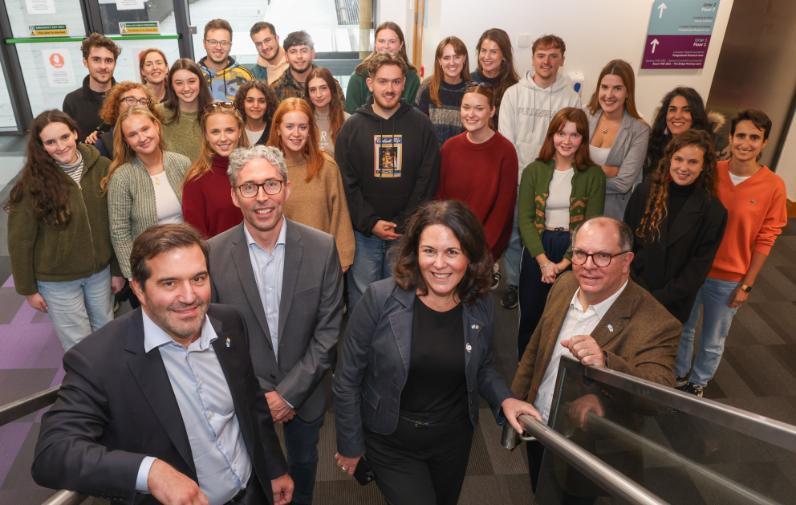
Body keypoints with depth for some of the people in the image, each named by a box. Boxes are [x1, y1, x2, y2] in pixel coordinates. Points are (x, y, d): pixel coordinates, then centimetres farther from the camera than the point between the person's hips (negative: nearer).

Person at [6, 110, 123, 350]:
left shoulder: (102, 167, -10)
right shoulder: (32, 183, -15)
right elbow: (20, 241, -8)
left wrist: (117, 269, 2)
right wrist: (28, 288, -4)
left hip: (101, 271, 2)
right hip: (57, 280, -2)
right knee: (79, 346, 10)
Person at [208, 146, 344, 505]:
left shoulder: (322, 249, -16)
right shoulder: (213, 254, -16)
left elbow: (328, 331, -11)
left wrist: (290, 392, -14)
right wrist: (260, 393, -12)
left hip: (304, 392, 1)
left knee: (303, 465, 26)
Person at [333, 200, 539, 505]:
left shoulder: (481, 307, -11)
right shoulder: (380, 299, -21)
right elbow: (347, 380, -11)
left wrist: (504, 399, -10)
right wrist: (350, 446, -4)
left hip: (454, 438, 4)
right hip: (390, 441, -3)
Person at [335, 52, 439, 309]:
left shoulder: (420, 124, 0)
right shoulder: (352, 126, 1)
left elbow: (428, 178, -3)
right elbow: (346, 183, -3)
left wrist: (405, 223, -10)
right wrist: (370, 223, -11)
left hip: (407, 232, 0)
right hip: (363, 232, 0)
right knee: (361, 296, 7)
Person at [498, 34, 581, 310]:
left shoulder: (571, 98, -1)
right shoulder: (513, 93, 0)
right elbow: (505, 140, -2)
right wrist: (516, 176, -8)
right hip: (516, 179, 1)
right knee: (513, 235, 8)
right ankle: (513, 284, 26)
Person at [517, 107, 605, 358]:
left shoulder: (594, 175, -1)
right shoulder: (534, 170, 2)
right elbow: (525, 219, -4)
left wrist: (564, 263, -15)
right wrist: (543, 260, -14)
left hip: (574, 253, -1)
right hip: (537, 250, 1)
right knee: (530, 317, 10)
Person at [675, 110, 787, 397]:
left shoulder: (773, 186, -11)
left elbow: (765, 240, -6)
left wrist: (747, 285, -5)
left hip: (729, 279, -1)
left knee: (713, 342, 16)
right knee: (682, 329, 19)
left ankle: (697, 384, 39)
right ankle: (678, 376, 42)